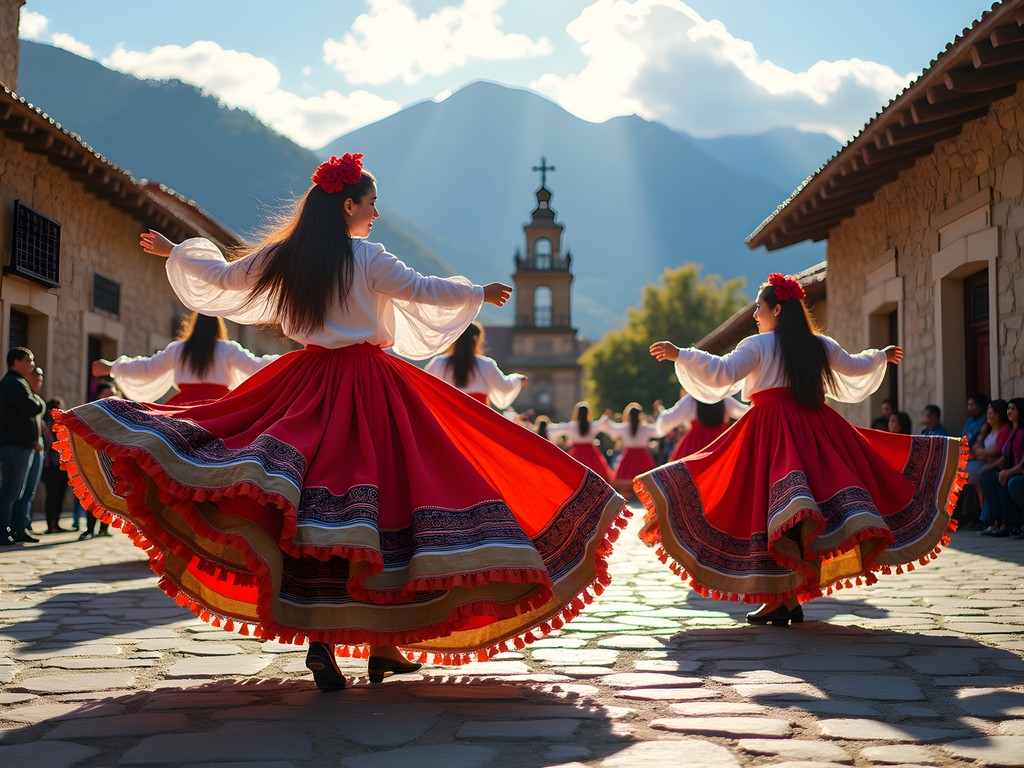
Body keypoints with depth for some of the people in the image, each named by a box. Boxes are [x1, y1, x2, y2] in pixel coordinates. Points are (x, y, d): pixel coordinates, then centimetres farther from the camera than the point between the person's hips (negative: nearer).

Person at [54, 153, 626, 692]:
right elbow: (420, 290, -6)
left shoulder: (283, 257, 7)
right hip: (369, 386, -4)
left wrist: (175, 252, 34)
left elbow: (222, 277, 17)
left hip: (308, 385, 4)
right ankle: (383, 643, 3)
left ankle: (319, 637, -9)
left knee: (312, 509, 2)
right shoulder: (367, 258, -5)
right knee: (378, 505, 0)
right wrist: (478, 293, 9)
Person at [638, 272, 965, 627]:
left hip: (771, 430, -4)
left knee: (771, 511, -4)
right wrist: (881, 356, 48)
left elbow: (721, 373, -13)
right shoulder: (821, 345, 13)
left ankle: (784, 599, -7)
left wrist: (679, 355, -8)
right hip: (817, 428, 5)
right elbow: (857, 367, 29)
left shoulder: (758, 346, -2)